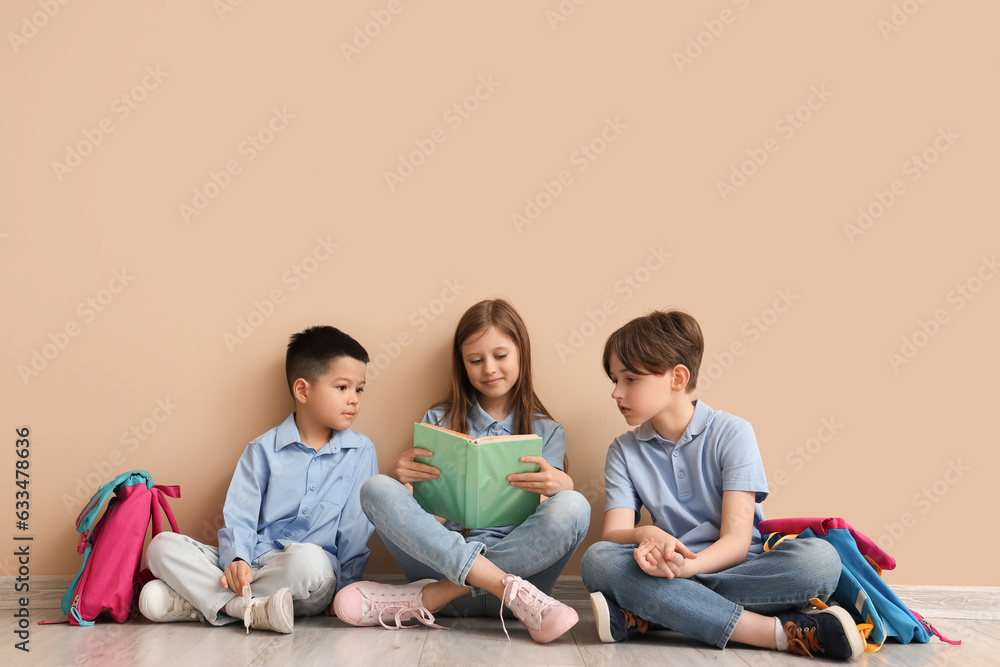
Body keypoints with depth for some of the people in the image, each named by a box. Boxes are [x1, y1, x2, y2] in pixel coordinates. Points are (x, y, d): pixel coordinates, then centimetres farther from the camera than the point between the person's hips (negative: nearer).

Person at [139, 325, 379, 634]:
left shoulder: (361, 452, 8)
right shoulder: (263, 449, 8)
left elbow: (356, 529, 7)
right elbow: (239, 517, 2)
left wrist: (345, 590, -1)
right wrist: (237, 561, -18)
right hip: (252, 564, 2)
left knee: (310, 561, -39)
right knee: (162, 545, -16)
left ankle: (198, 601, -24)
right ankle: (247, 608, -29)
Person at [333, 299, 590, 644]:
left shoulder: (547, 432, 15)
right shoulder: (438, 421, 17)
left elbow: (552, 514, 2)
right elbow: (418, 503, 9)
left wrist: (559, 484, -22)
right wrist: (399, 474, -15)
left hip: (519, 560, 0)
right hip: (443, 559, 1)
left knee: (574, 507, -28)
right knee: (376, 489, -21)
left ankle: (427, 598, -28)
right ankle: (510, 590, -34)